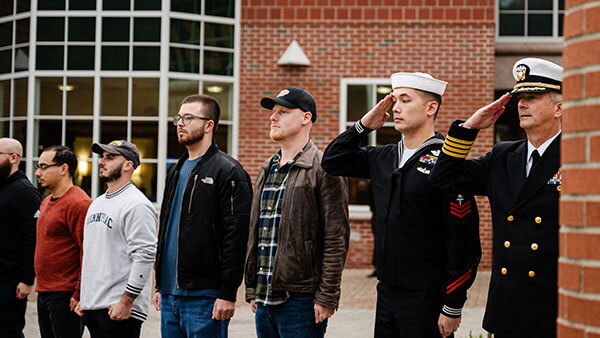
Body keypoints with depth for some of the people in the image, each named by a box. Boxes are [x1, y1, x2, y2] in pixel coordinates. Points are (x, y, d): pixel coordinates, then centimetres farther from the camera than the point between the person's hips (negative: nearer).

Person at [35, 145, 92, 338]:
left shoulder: (78, 204, -15)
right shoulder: (46, 203, 17)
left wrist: (79, 295, -19)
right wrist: (41, 289, 19)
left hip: (65, 296, -10)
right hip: (43, 293, 10)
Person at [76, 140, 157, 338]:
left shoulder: (137, 205, -11)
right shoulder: (97, 204, 19)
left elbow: (145, 257, -18)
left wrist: (126, 302, -20)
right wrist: (83, 298, 20)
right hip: (92, 307, 9)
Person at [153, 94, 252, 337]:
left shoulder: (228, 172, -8)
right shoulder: (176, 172, 18)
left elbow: (236, 237, -14)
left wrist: (227, 294, -18)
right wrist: (160, 286, 19)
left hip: (204, 297, -8)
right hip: (169, 295, 8)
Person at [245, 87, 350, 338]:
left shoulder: (324, 169, -7)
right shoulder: (267, 169, 17)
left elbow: (336, 239, -12)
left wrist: (326, 297, -16)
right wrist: (252, 289, 16)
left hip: (301, 300, -7)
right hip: (264, 299, 8)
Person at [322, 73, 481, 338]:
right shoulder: (383, 158, 9)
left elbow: (464, 242, -15)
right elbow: (332, 161, 22)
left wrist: (453, 308, -15)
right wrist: (363, 125, 6)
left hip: (426, 299, -7)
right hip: (386, 293, 7)